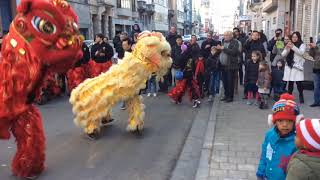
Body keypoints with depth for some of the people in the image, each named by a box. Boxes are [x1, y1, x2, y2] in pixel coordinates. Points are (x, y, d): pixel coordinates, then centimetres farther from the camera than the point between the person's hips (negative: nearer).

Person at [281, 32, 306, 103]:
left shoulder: (302, 45, 5)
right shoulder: (289, 45, 15)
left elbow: (301, 52, -15)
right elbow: (283, 54, 6)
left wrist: (293, 47, -28)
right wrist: (286, 48, -14)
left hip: (298, 66, -3)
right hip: (289, 66, 3)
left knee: (298, 82, -7)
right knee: (290, 82, 2)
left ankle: (301, 96, 7)